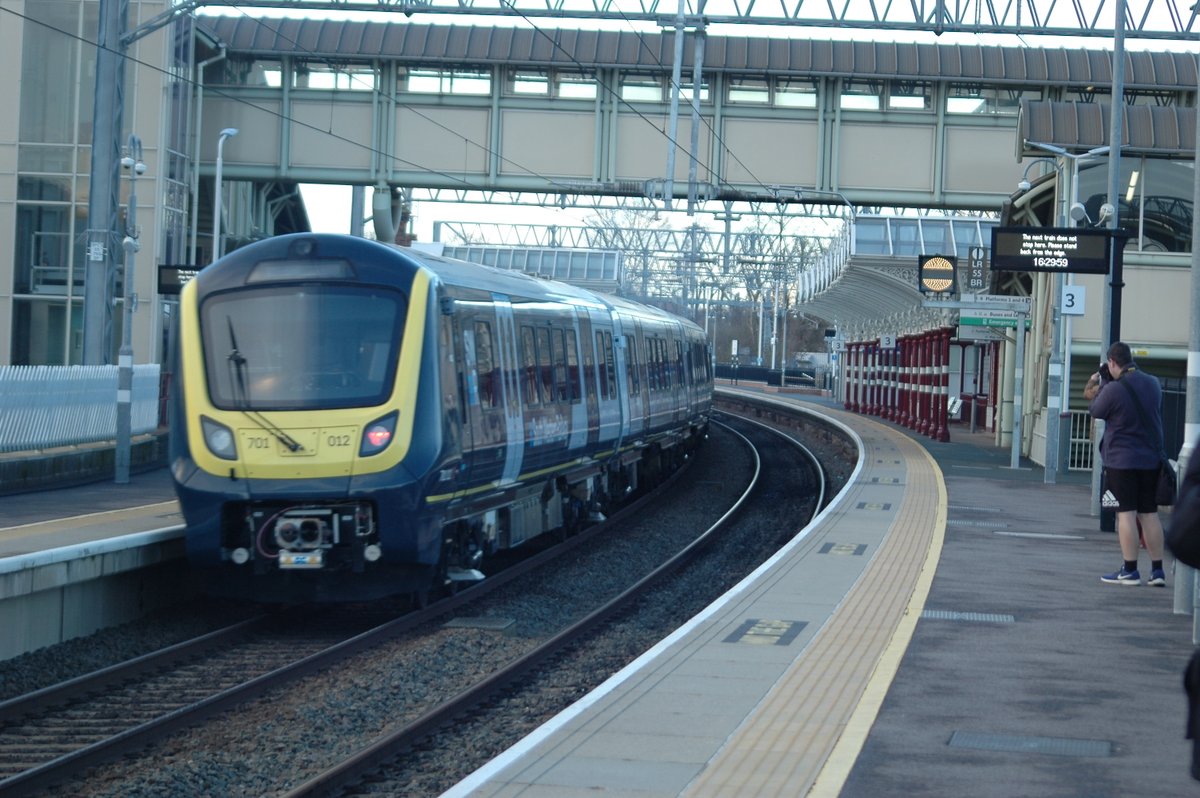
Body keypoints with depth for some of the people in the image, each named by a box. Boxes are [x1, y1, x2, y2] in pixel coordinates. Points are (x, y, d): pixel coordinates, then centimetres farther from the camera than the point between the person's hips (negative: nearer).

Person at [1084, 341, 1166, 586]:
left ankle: (1129, 570, -2)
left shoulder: (1113, 389, -15)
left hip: (1122, 460, -6)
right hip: (1151, 459, 6)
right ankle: (1157, 570, 10)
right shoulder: (1153, 384, 5)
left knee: (1126, 513, -2)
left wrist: (1100, 383, 11)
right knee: (1150, 514, 9)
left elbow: (1095, 411, -1)